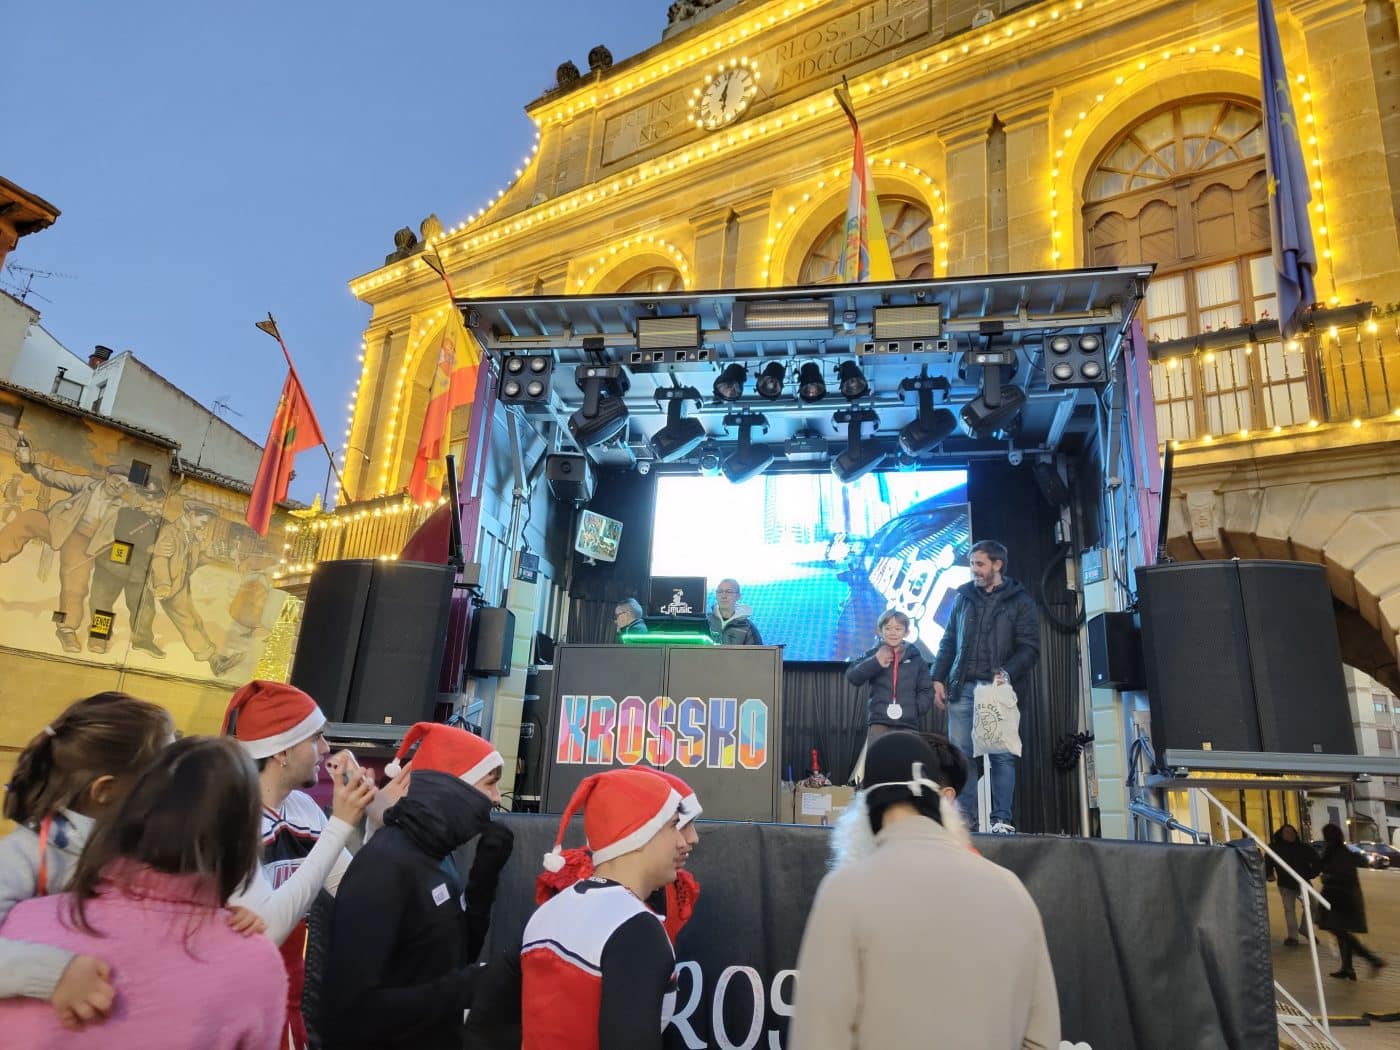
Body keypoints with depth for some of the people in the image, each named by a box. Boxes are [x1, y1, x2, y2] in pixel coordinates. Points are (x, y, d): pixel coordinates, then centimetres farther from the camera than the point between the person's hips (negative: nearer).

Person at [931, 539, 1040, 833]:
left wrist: (1007, 672, -18)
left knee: (1002, 754, -2)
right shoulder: (963, 597, 15)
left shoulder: (1019, 600, 5)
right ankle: (965, 814, 5)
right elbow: (948, 642, 17)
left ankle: (1002, 818, 2)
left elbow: (1030, 647, -3)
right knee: (960, 753, 0)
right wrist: (939, 678, 7)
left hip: (998, 688, -3)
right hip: (963, 687, 3)